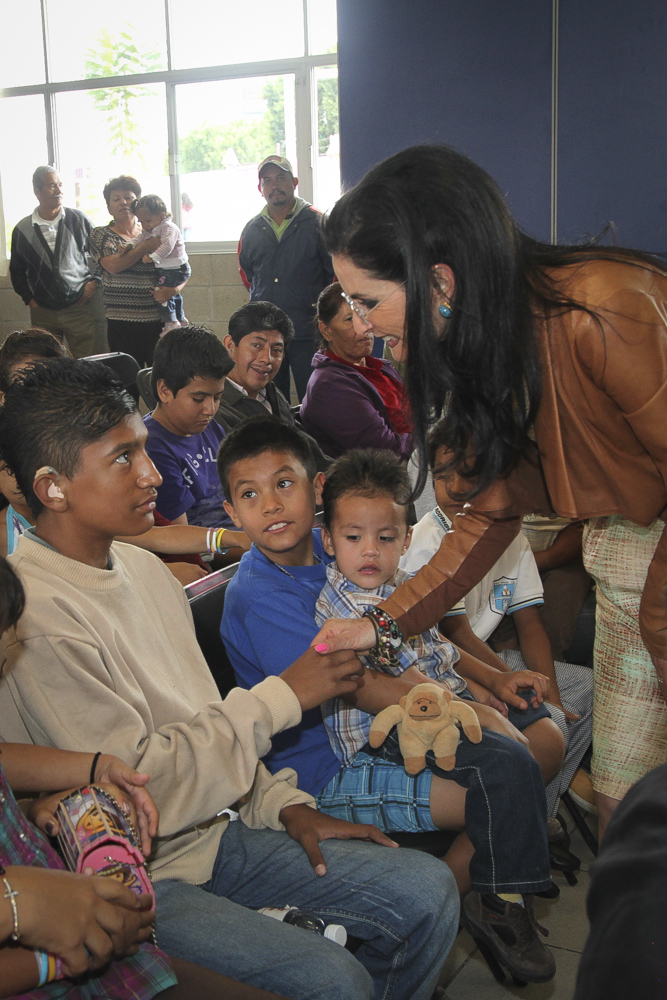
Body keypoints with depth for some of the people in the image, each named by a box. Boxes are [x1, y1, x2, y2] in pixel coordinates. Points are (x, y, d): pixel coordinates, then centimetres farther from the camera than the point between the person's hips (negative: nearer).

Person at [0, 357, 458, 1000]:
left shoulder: (142, 567, 7)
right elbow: (135, 785, -23)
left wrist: (285, 805, 2)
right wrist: (279, 698, -17)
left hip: (214, 830, 8)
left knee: (428, 893, 1)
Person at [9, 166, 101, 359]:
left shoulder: (78, 219, 2)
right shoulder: (23, 230, 4)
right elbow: (17, 272, 15)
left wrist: (94, 282, 1)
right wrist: (29, 299, 5)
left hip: (79, 308, -1)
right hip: (42, 313, 1)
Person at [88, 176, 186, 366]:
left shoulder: (155, 234, 14)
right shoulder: (101, 235, 8)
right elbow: (113, 265, -11)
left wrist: (173, 290, -9)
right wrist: (147, 247, -10)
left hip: (159, 321, 2)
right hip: (122, 323, -2)